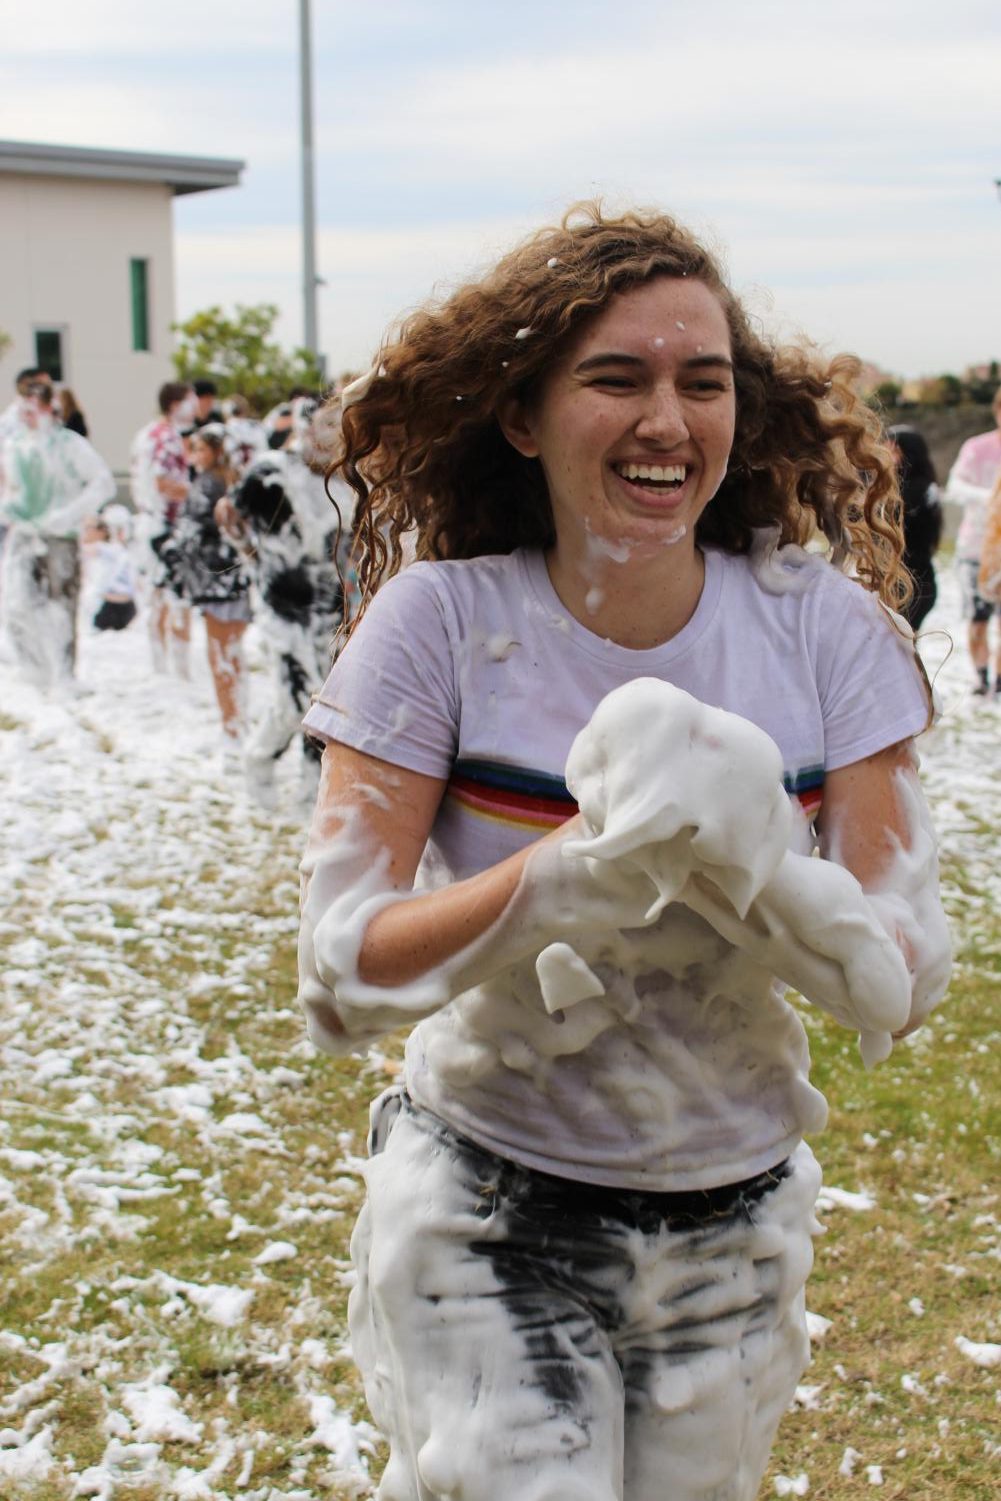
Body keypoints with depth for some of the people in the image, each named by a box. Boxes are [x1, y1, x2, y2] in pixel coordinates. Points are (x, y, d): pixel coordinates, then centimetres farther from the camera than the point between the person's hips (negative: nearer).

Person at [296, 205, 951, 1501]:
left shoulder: (820, 625, -9)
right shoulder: (443, 621, -14)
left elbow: (903, 987, -11)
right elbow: (339, 983, -19)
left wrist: (751, 863, -31)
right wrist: (593, 856, -32)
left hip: (736, 1234, 3)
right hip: (485, 1215, -2)